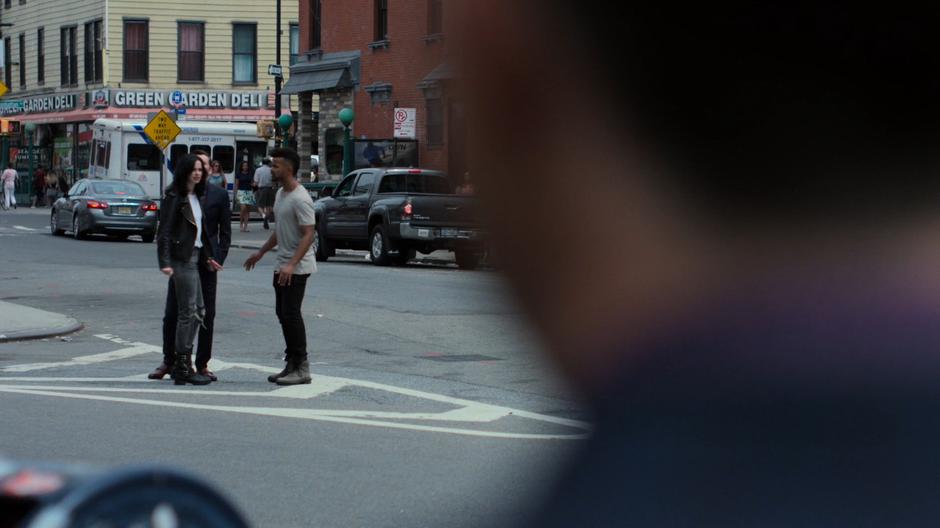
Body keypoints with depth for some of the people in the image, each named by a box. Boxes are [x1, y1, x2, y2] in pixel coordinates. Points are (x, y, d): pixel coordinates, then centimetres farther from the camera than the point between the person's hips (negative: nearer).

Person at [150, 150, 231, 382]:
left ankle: (202, 364, 11)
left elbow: (225, 231, 5)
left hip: (207, 263, 0)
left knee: (207, 315, 3)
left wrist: (218, 259, -5)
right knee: (172, 314, 3)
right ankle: (169, 361, 16)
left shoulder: (219, 195, 4)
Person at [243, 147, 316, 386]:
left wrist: (292, 264, -31)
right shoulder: (280, 194, 13)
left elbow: (308, 234, -23)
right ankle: (292, 364, 17)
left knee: (291, 314, -10)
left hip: (297, 267, -10)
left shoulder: (300, 199, -18)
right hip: (282, 265, 10)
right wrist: (261, 252, 27)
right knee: (282, 313, 11)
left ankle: (301, 368, -5)